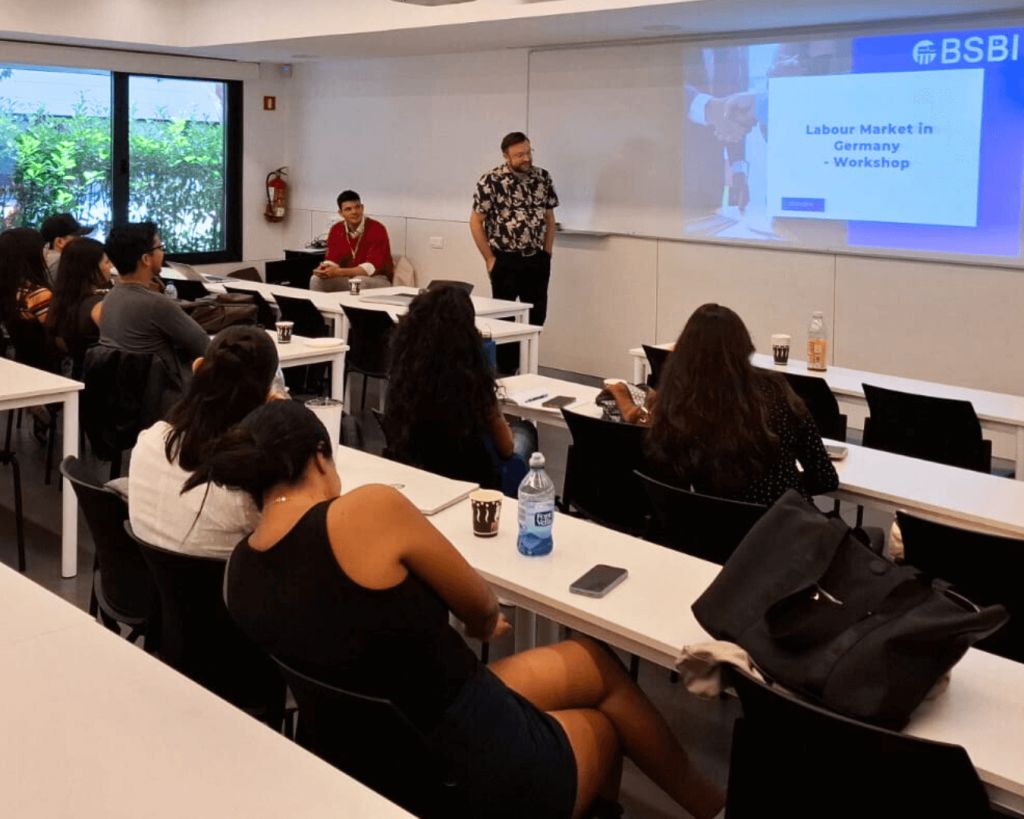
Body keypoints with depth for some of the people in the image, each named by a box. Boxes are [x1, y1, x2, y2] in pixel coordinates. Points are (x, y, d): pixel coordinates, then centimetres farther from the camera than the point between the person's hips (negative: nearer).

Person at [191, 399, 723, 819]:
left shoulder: (238, 573, -3)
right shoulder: (369, 509, -23)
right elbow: (482, 607, -7)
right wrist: (481, 625, 15)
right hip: (483, 770, -7)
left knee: (595, 661, 27)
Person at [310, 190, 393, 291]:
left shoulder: (377, 229, -18)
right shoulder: (336, 230, 1)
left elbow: (371, 267, -25)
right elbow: (331, 261, 0)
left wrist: (339, 272, -34)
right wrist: (325, 269, -26)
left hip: (377, 279, -5)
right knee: (316, 280, -16)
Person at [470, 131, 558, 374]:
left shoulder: (543, 178, 4)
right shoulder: (491, 180, -10)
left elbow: (549, 218, 12)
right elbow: (476, 222, -7)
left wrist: (546, 254, 5)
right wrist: (489, 259, -8)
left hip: (537, 261, 4)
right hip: (506, 261, -4)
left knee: (536, 316, 9)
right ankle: (505, 370, 16)